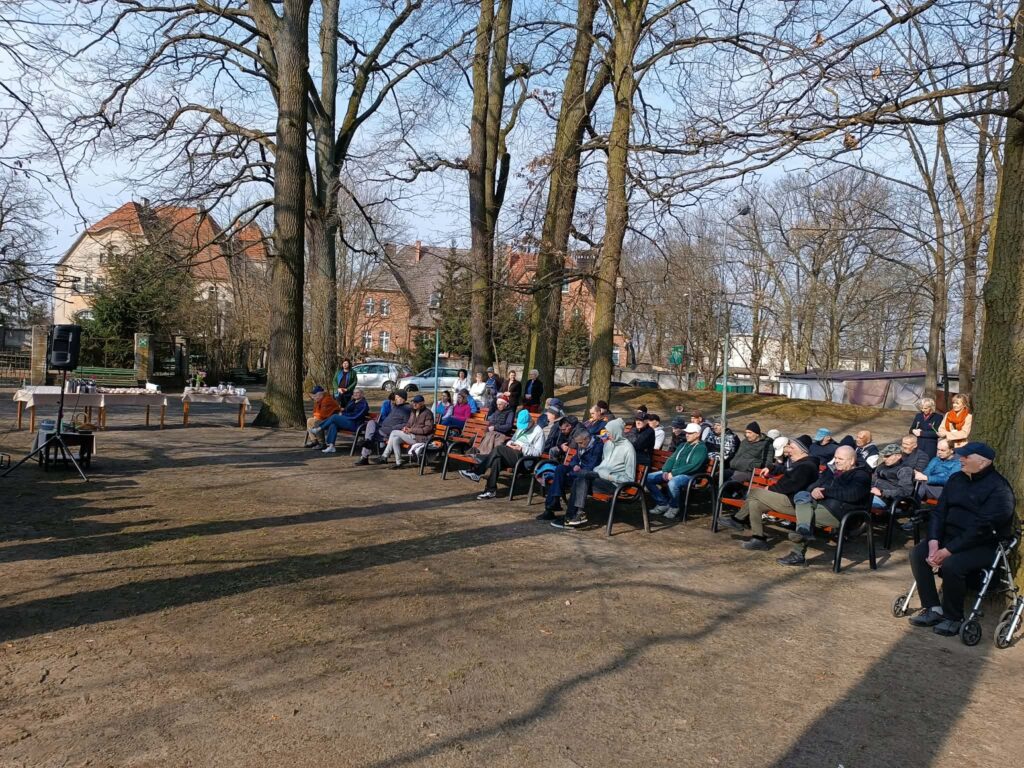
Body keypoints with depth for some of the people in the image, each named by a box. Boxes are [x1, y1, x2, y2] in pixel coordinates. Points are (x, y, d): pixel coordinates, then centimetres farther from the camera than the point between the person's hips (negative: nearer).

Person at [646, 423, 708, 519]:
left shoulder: (701, 448, -3)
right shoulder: (683, 445, 22)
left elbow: (694, 466, -16)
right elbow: (671, 459, 18)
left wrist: (673, 473, -20)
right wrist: (665, 471, -4)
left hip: (689, 475, -8)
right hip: (672, 473, 8)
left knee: (672, 483, -39)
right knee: (648, 478, -8)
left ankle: (673, 507, -12)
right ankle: (662, 503, 2)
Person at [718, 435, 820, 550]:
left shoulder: (806, 467, -18)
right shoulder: (797, 461, 14)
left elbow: (791, 486, -23)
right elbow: (785, 469, 36)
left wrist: (770, 489, -11)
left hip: (793, 503, -11)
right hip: (786, 498, 11)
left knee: (754, 492, -13)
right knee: (754, 502, 1)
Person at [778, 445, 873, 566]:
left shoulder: (861, 475, 2)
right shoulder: (832, 470, 25)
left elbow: (852, 494, -18)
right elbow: (816, 484, 18)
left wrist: (826, 492, -18)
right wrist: (813, 491, -9)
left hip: (841, 512, -7)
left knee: (805, 517, -25)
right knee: (802, 495, -22)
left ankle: (798, 555, -17)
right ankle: (804, 530, -40)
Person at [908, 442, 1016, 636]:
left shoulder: (999, 489, -16)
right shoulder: (956, 479, 7)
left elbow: (981, 529, -23)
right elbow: (939, 511, 5)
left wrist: (948, 551, -24)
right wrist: (933, 542, -11)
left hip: (984, 545, -7)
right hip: (949, 536, 7)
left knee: (951, 565, -32)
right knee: (918, 554, -15)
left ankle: (953, 617, -9)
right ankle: (932, 609, -7)